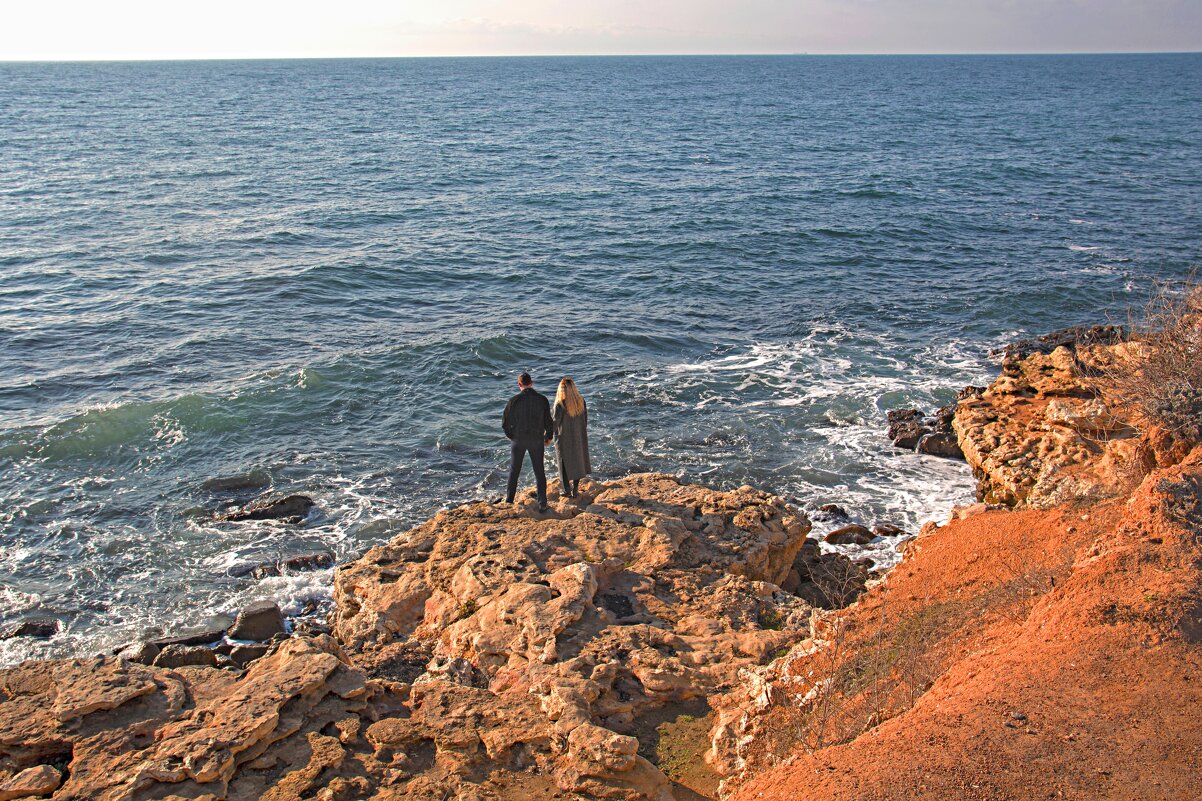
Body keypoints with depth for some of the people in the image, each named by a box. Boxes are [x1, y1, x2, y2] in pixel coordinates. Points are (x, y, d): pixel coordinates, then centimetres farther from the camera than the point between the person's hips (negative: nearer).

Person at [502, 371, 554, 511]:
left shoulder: (514, 400, -10)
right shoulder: (542, 400, -7)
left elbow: (505, 423, -6)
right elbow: (548, 421, -3)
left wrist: (511, 436, 12)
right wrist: (548, 437, 13)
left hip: (518, 440, -1)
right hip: (536, 440, 1)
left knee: (514, 470, 15)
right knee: (539, 472, 9)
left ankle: (509, 500, 22)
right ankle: (542, 503, 6)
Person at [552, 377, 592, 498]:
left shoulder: (560, 405, -23)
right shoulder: (581, 402, -8)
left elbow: (554, 422, -17)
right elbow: (585, 420, 3)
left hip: (564, 438, -4)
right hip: (579, 437, 4)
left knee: (565, 464, 13)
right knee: (578, 461, 17)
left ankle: (567, 490, 21)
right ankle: (575, 490, 23)